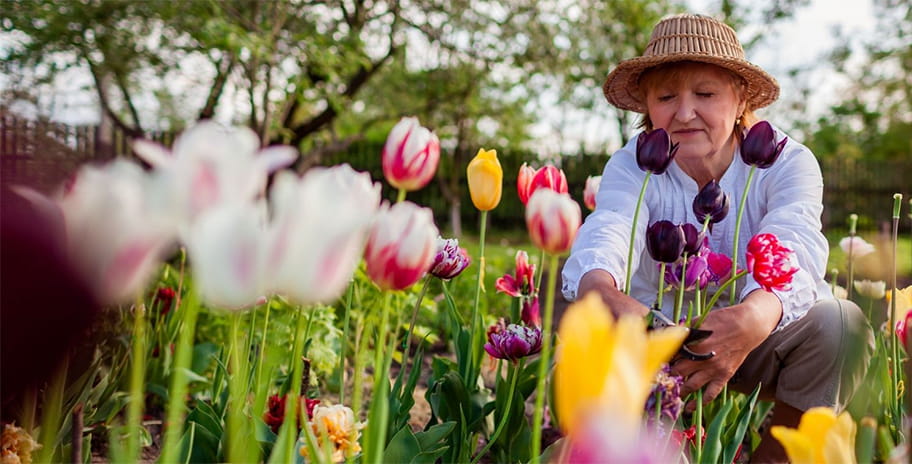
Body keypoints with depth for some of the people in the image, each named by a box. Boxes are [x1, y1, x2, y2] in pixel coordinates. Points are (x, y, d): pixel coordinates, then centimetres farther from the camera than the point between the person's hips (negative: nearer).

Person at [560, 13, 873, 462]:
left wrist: (752, 317, -63)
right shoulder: (631, 167, -16)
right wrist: (605, 295, -64)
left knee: (840, 324, -30)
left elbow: (793, 247, -38)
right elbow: (605, 235, -38)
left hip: (762, 335, 0)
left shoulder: (787, 162, -17)